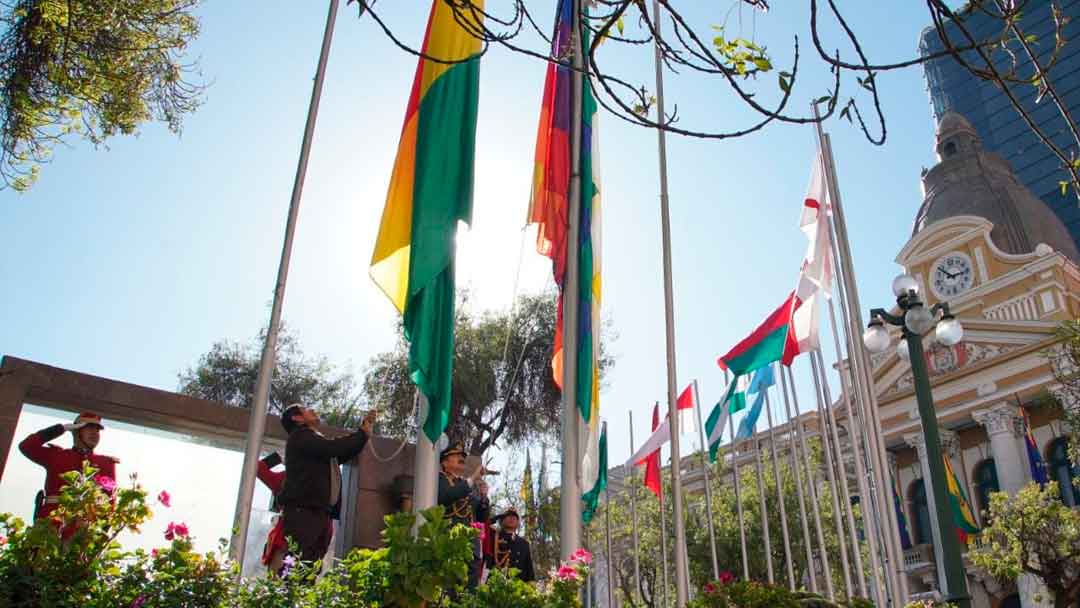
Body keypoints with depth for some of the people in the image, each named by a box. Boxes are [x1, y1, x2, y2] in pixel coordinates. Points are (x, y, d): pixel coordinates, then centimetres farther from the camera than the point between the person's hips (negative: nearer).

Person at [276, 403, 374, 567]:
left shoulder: (318, 442, 28)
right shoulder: (300, 436, -1)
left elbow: (344, 454, 31)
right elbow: (334, 447, -15)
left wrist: (365, 426, 24)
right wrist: (363, 434, -1)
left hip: (321, 514, 9)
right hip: (302, 512, -9)